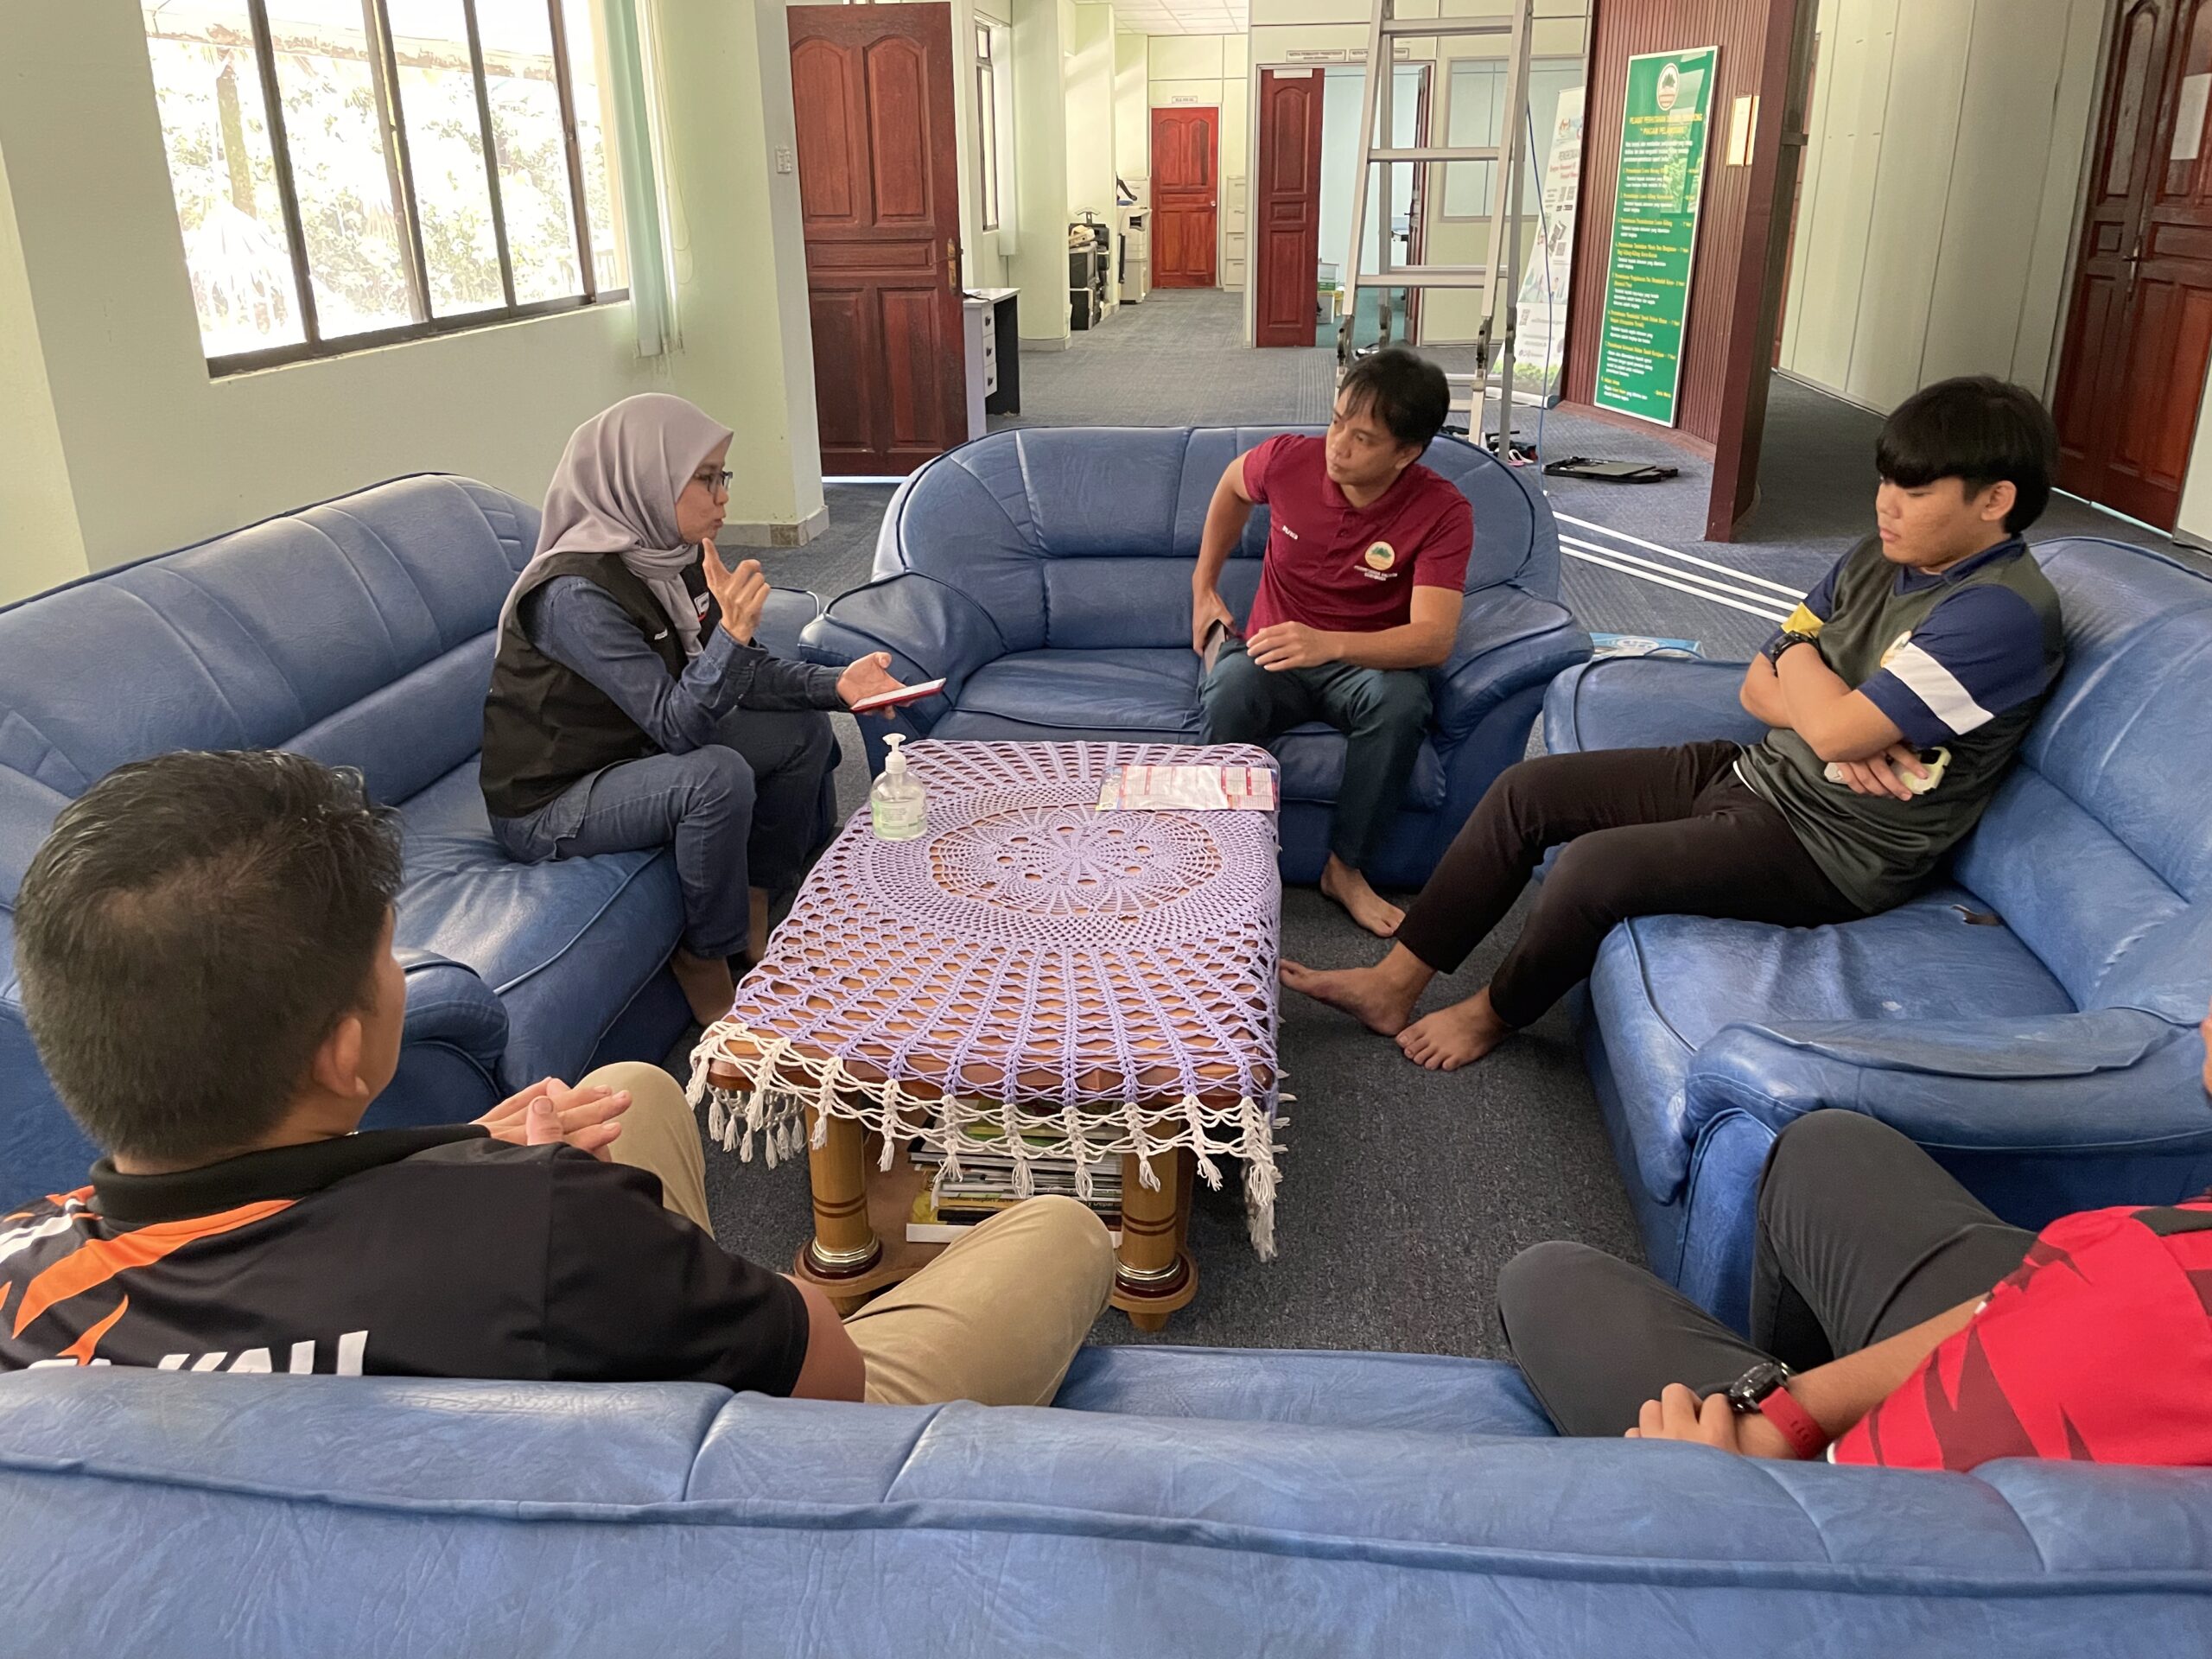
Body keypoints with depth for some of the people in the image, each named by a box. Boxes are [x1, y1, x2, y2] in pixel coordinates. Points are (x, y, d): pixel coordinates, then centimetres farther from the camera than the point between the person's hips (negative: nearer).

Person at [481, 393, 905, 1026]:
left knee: (804, 729, 3)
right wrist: (732, 631, -45)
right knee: (719, 776, -32)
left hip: (635, 756, 9)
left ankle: (755, 904, 15)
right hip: (549, 806, -9)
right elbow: (676, 724, -31)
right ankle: (705, 961, -10)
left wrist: (834, 685, -12)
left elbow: (741, 675, 3)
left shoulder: (673, 554, -4)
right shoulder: (577, 593, -28)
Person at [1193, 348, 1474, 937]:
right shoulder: (1287, 460, -11)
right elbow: (1233, 485, 15)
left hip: (1367, 662, -1)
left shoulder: (1442, 513, -18)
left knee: (1401, 701, -37)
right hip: (1271, 653, 1)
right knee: (1229, 690, -36)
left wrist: (1329, 643, -45)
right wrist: (1203, 587, 14)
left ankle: (1345, 868, -17)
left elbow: (1433, 639, -29)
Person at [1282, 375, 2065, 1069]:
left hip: (1832, 847, -9)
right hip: (1756, 773, 9)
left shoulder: (2003, 614, -20)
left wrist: (1799, 657, -5)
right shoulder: (1881, 557, 7)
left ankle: (1494, 1015, 3)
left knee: (1596, 866, -28)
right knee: (1526, 789, -2)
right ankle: (1395, 984, 4)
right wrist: (1853, 734, -13)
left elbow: (1835, 729, -26)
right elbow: (1759, 688, 7)